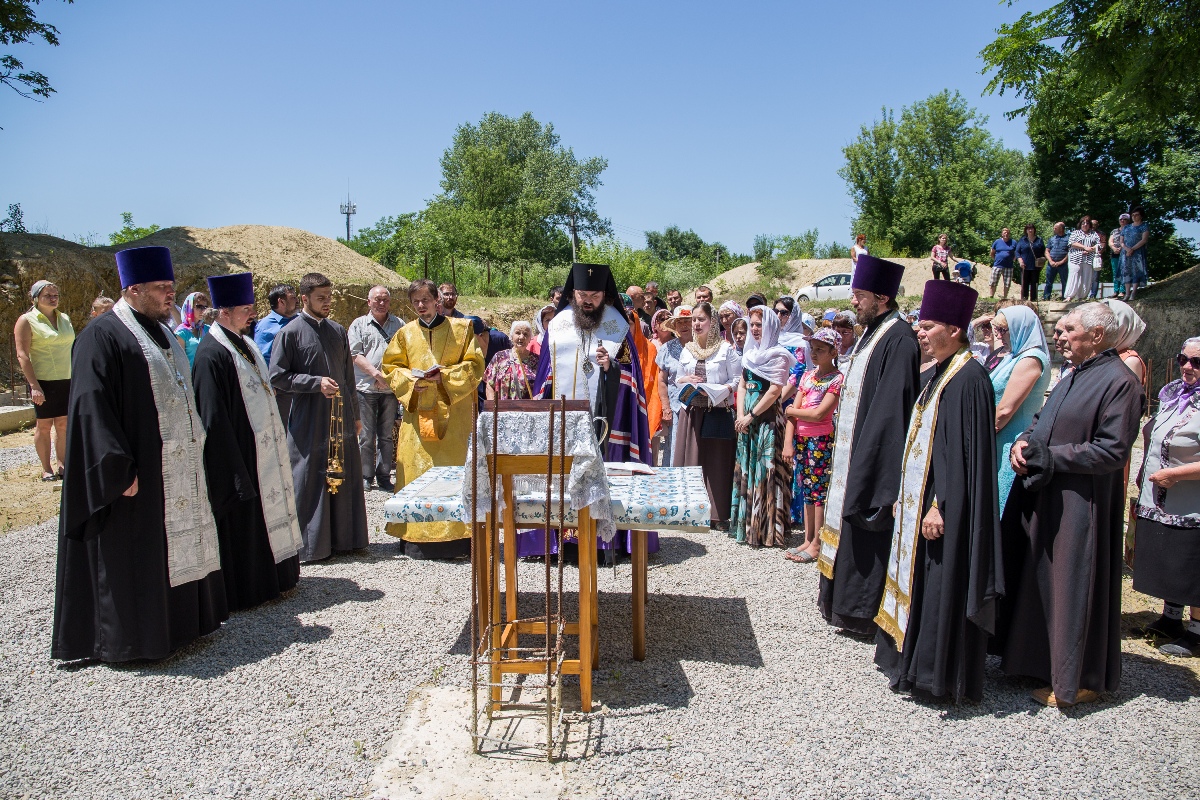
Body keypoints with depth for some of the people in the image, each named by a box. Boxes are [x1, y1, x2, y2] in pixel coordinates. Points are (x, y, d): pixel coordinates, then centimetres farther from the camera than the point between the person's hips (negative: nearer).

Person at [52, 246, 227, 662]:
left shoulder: (164, 334, 14)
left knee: (176, 546, 15)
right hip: (137, 474, -9)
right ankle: (127, 637, 14)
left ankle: (177, 620, 28)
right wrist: (119, 470, -23)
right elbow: (91, 407, -19)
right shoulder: (103, 335, -13)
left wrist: (195, 444, 16)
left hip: (177, 470, 9)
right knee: (133, 556, 1)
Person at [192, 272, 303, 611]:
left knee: (265, 513, 17)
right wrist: (234, 468, -22)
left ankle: (272, 576, 30)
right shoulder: (212, 354, -18)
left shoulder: (245, 344, 10)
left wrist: (278, 435, 17)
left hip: (263, 450, 9)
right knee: (241, 519, 2)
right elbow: (212, 417, -21)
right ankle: (246, 587, 14)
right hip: (237, 454, -9)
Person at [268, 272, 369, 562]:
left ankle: (344, 538, 21)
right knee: (309, 483, 0)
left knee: (345, 479, 9)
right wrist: (316, 383, -17)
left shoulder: (338, 331, 12)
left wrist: (355, 415, 16)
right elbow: (277, 377, -7)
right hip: (308, 422, -5)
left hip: (341, 419, 5)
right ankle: (309, 545, 11)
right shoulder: (290, 333, -5)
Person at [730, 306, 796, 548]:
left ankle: (766, 529, 2)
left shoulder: (778, 355, -8)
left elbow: (775, 390, -15)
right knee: (746, 471, 10)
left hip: (767, 419, -7)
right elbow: (742, 385, 13)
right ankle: (747, 524, 20)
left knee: (764, 472, -5)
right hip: (747, 420, 8)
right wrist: (740, 415, 0)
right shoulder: (750, 352, 15)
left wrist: (751, 416, -14)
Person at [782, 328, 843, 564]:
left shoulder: (837, 379, -9)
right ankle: (807, 540, 18)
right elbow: (793, 410, 5)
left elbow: (819, 414, -18)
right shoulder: (807, 375, 11)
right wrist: (788, 442, -4)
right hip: (801, 438, 6)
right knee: (806, 490, 11)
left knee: (819, 490, -2)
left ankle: (816, 544, 6)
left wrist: (792, 411, -4)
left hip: (821, 440, -6)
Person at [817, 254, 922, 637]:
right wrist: (845, 448, 17)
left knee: (868, 533, 0)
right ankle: (848, 603, 28)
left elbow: (891, 407, -22)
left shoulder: (898, 340, -17)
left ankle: (865, 611, 12)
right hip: (854, 452, 10)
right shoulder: (871, 334, 13)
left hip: (876, 455, -10)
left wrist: (867, 459, -22)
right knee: (851, 528, 16)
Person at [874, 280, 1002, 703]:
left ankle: (943, 674, 13)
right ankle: (916, 658, 30)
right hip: (921, 498, 10)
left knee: (944, 586, 0)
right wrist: (910, 499, 16)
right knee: (921, 582, 17)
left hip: (946, 504, -10)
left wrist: (941, 505, -23)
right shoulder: (938, 375, 11)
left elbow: (967, 450, -22)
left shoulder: (969, 378, -17)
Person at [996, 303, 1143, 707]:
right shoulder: (1072, 377, 14)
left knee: (1073, 588, 1)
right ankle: (1037, 658, 31)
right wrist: (1024, 442, -2)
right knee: (1038, 579, 16)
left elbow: (1112, 451, -20)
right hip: (1044, 496, 9)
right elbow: (1043, 420, 20)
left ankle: (1075, 680, 16)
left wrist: (1046, 457, -17)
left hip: (1080, 503, -9)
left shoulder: (1119, 381, -14)